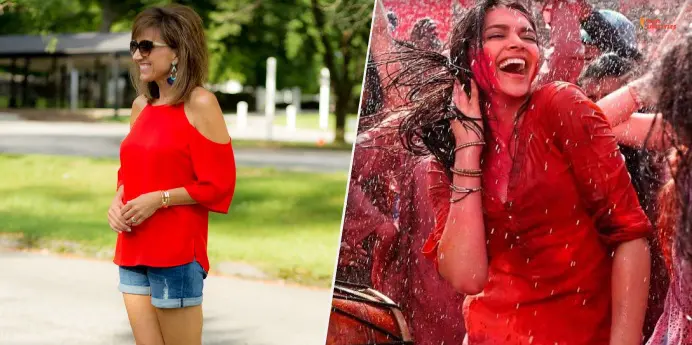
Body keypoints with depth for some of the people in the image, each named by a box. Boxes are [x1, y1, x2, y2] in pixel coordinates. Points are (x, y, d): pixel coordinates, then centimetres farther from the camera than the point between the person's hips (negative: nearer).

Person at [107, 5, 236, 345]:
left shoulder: (199, 104, -9)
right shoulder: (141, 106, 12)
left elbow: (219, 184, -11)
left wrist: (159, 199, -17)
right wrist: (117, 201, 3)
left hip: (178, 252, -7)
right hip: (133, 251, 7)